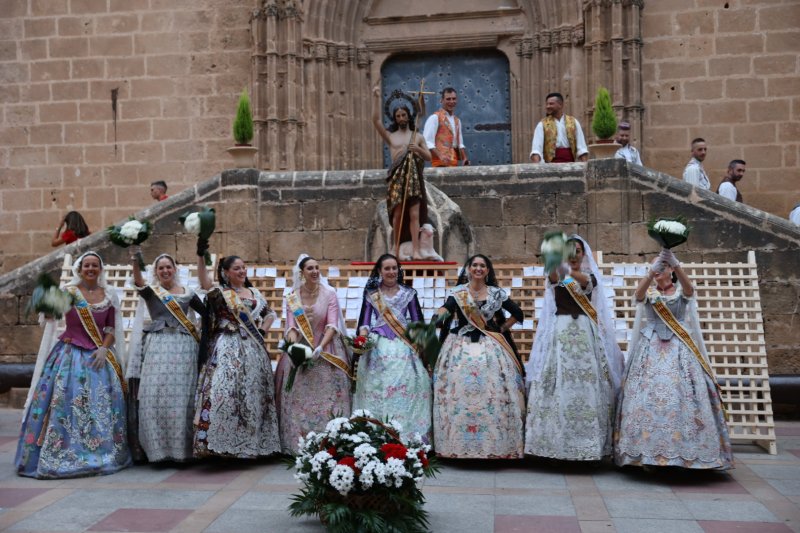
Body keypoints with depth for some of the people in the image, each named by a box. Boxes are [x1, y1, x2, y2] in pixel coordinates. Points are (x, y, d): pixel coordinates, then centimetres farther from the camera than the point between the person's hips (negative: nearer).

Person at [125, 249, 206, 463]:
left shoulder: (187, 293, 16)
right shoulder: (150, 291, 8)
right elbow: (139, 283, -15)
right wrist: (135, 264, -33)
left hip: (184, 348, 1)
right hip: (158, 347, -1)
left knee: (182, 397, -2)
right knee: (155, 396, -8)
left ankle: (182, 448, 4)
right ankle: (156, 448, -2)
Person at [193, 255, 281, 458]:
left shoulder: (254, 292, 14)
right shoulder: (219, 293, -1)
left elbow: (270, 314, 25)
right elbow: (204, 283, -22)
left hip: (252, 349, 5)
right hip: (228, 348, -5)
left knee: (253, 393, 8)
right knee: (224, 390, -19)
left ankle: (252, 442, 18)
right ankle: (221, 440, -16)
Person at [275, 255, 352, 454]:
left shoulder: (329, 294, -4)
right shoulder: (292, 297, 2)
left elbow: (332, 326, -11)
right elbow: (291, 326, -3)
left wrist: (320, 348, -24)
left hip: (326, 349, -2)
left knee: (327, 398, -4)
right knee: (298, 398, 0)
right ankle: (298, 445, 7)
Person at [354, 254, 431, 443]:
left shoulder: (409, 293, 11)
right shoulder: (371, 294, 9)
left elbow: (418, 321, 8)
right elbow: (364, 321, 3)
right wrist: (363, 338, -17)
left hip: (404, 347, 0)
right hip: (378, 348, 0)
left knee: (407, 386, -8)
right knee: (377, 387, -6)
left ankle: (406, 437, -1)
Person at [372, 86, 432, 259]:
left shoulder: (418, 136, 14)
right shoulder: (390, 136, 11)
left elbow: (429, 157, 12)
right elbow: (376, 120, 0)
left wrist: (418, 149, -9)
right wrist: (377, 98, -6)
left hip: (414, 177, 0)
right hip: (397, 177, 0)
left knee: (414, 214, -6)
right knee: (398, 213, 1)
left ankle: (416, 250, -9)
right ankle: (396, 248, 10)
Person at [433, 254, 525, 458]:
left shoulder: (497, 293, 7)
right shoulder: (458, 292, 2)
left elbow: (517, 313, 17)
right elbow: (446, 308, -19)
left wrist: (502, 329, 8)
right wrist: (438, 315, -40)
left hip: (490, 347, 1)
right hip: (462, 346, -1)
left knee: (492, 393, -3)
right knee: (459, 393, -5)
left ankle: (494, 444, 6)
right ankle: (458, 444, 2)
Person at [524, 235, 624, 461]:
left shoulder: (591, 275, 7)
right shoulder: (557, 275, 7)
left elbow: (586, 282, -19)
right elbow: (553, 276, -19)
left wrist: (571, 273, -42)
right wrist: (557, 264, -44)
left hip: (585, 333, 0)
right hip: (560, 332, 0)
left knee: (587, 385, -4)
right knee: (559, 386, -6)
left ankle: (587, 442, 2)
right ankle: (557, 440, -1)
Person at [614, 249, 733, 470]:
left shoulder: (682, 291, 8)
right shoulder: (648, 292, 11)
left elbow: (689, 288, -18)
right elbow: (638, 294, -14)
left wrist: (675, 264, -34)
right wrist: (651, 272, -32)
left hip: (679, 350, -1)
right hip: (651, 350, 1)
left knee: (681, 396, -10)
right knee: (648, 396, -8)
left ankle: (684, 452, -3)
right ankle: (648, 451, -4)